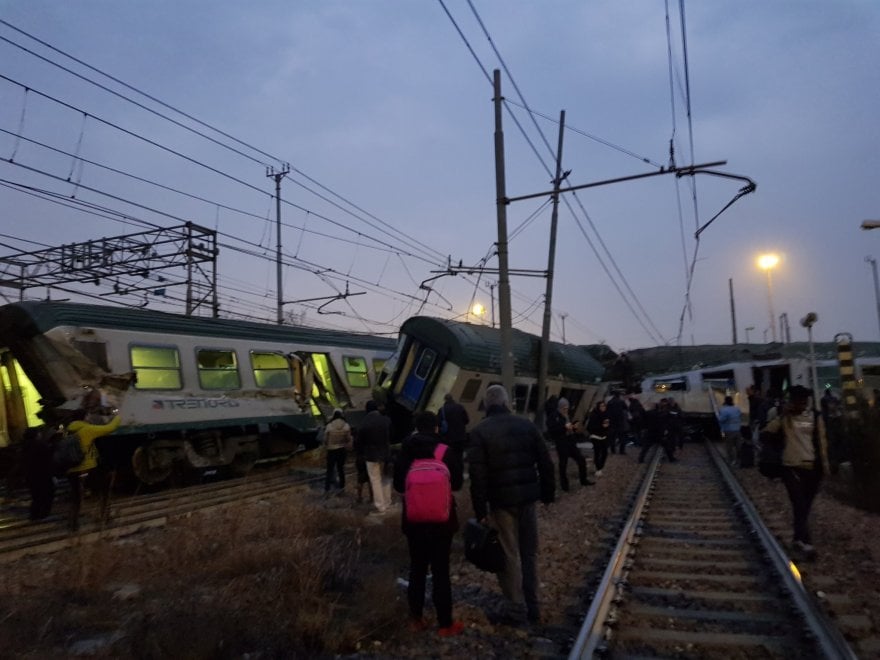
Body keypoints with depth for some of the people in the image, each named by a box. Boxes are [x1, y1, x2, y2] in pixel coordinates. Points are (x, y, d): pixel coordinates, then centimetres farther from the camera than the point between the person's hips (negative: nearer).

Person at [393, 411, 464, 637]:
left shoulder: (405, 453, -5)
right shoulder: (446, 452, -12)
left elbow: (398, 486, 5)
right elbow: (457, 483, -2)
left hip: (413, 520, 2)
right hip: (441, 520, -2)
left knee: (417, 569, 15)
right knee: (441, 572, 6)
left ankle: (416, 618, 25)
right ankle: (445, 624, 15)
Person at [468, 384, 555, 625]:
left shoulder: (479, 432, -7)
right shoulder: (526, 425, 3)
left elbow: (478, 475, -12)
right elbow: (545, 462, 4)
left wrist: (480, 509, -7)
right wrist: (548, 492, 13)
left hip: (501, 499, -3)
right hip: (527, 497, 3)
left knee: (509, 554, 9)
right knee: (529, 551, 15)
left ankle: (515, 605, 17)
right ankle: (532, 605, 19)